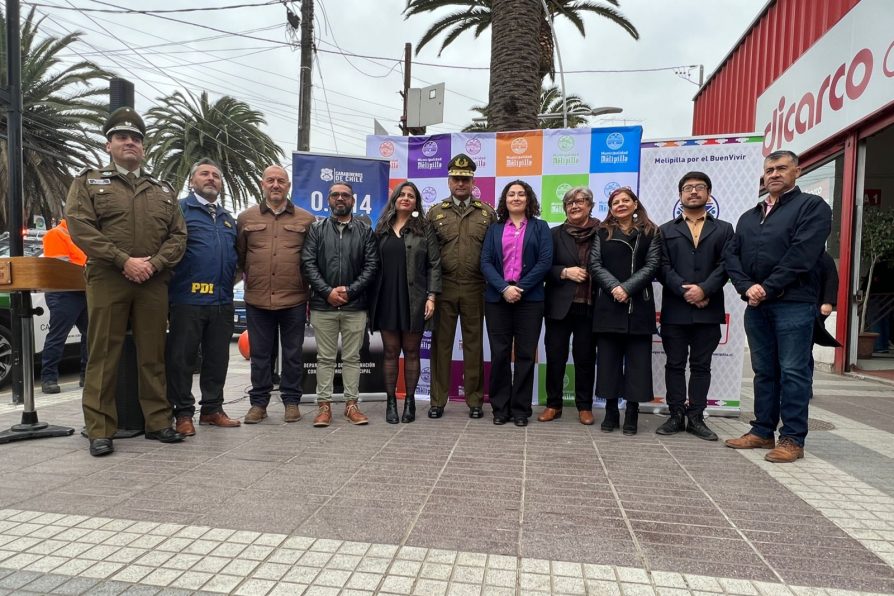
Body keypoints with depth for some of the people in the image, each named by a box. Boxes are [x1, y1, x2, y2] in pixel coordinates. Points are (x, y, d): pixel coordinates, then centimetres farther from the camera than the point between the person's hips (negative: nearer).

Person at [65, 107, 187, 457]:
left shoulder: (163, 189, 17)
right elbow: (80, 228, -6)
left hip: (154, 284, 3)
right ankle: (100, 429, 8)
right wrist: (124, 261, -15)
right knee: (103, 355, 0)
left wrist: (154, 263, -8)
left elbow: (178, 234, 8)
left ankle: (157, 422, 15)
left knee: (153, 355, 7)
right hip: (107, 281, -2)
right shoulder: (88, 182, 8)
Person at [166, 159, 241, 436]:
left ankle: (212, 408, 22)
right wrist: (173, 285, -12)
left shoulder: (228, 218, 20)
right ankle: (183, 412, 12)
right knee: (181, 358, 2)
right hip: (188, 299, -6)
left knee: (218, 359, 11)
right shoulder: (180, 209, 0)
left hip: (223, 301, 6)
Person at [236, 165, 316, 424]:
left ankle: (291, 401, 21)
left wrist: (313, 295, 4)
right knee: (259, 354, 10)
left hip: (294, 300, -1)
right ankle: (258, 402, 22)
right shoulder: (246, 218, 9)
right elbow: (238, 257, 12)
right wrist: (248, 282, 7)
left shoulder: (306, 219, 5)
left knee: (293, 354, 8)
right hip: (257, 300, 1)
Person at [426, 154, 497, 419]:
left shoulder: (487, 213, 7)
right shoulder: (435, 212, 8)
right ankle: (438, 400, 15)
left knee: (474, 344, 6)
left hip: (475, 288, 0)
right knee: (441, 343, 5)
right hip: (443, 287, 0)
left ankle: (475, 400, 17)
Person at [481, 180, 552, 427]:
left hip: (529, 298, -1)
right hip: (497, 298, 1)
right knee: (499, 354, 3)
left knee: (525, 355, 2)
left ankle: (521, 410, 13)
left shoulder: (540, 227, 8)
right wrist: (504, 288, -14)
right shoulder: (494, 229, 12)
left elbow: (545, 262, -3)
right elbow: (485, 262, 1)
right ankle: (500, 408, 14)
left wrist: (520, 288, -12)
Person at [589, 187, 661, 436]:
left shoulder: (651, 233, 8)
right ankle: (611, 412, 12)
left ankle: (632, 414, 9)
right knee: (608, 358, 2)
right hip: (608, 304, 1)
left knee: (637, 359, 1)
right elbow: (595, 264, 2)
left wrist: (627, 288, -14)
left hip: (639, 304, 0)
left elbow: (651, 265, -2)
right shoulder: (602, 233, 11)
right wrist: (614, 287, -13)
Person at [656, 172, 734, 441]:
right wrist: (685, 291, -12)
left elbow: (725, 266, 0)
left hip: (709, 310, 0)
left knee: (701, 366, 6)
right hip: (674, 310, 0)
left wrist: (704, 290, -15)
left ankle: (696, 417, 13)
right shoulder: (666, 230, 12)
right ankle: (676, 415, 13)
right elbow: (663, 267, 1)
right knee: (675, 364, 5)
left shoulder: (723, 229, 12)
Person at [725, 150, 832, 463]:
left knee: (793, 373, -2)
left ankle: (792, 439, 6)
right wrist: (747, 287, -9)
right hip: (756, 306, 6)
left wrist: (767, 288, -14)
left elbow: (801, 255, -12)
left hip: (794, 304, -6)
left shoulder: (812, 206, 1)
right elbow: (732, 256, 8)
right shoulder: (749, 217, 19)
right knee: (764, 372, 11)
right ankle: (763, 432, 20)